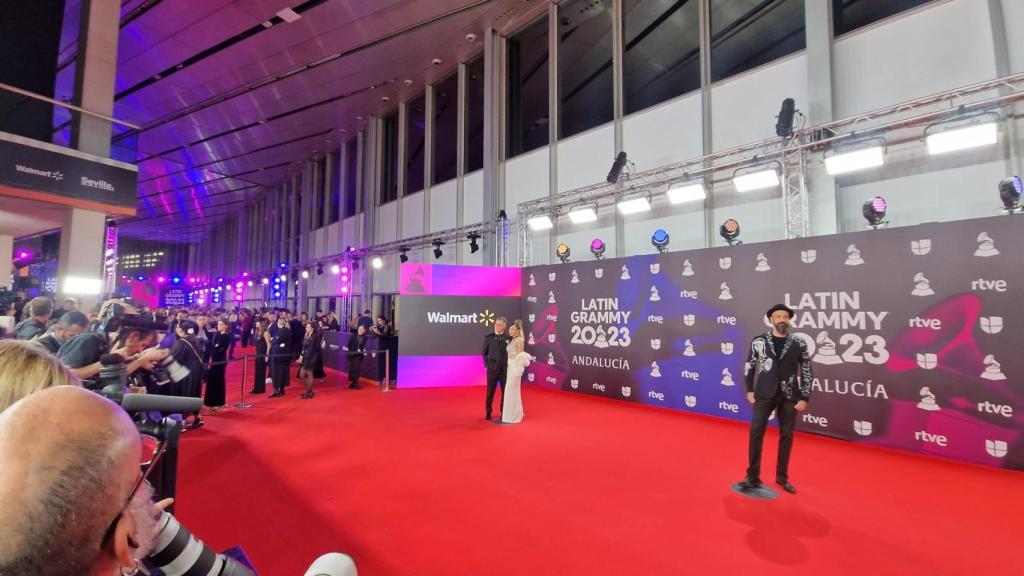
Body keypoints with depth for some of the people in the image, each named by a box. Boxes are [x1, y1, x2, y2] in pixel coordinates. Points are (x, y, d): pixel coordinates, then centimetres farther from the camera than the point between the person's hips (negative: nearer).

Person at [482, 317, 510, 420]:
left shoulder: (509, 338, 1)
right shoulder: (488, 337, 0)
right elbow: (484, 353, 4)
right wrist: (487, 365, -3)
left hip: (505, 370, 1)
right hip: (492, 369, -1)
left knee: (506, 392, 8)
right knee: (490, 392, 7)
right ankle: (488, 413, 20)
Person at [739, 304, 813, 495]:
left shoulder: (799, 344, -1)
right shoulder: (759, 341, -2)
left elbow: (807, 372, 3)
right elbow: (749, 366, 6)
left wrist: (804, 398, -1)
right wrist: (750, 390, 1)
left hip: (789, 396, 1)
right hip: (764, 395, -1)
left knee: (786, 436, 10)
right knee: (756, 433, -2)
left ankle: (782, 477, 27)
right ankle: (753, 477, 9)